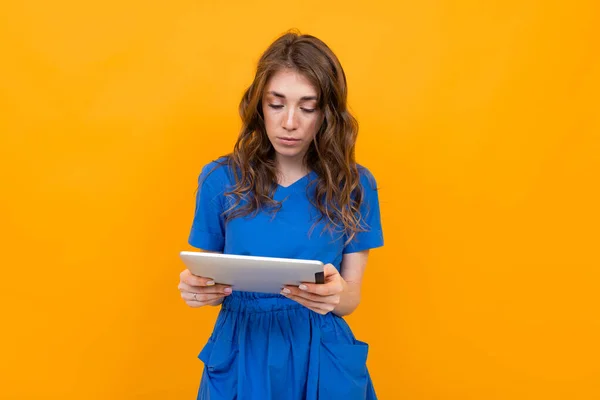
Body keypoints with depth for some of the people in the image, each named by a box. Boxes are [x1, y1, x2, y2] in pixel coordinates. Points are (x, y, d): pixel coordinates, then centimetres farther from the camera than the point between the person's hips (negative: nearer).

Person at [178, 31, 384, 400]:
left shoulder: (355, 185, -7)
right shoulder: (220, 179, -6)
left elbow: (352, 298, -3)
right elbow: (214, 284, 3)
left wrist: (334, 295, -26)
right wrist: (198, 287, -20)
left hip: (321, 359, 0)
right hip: (240, 355, 0)